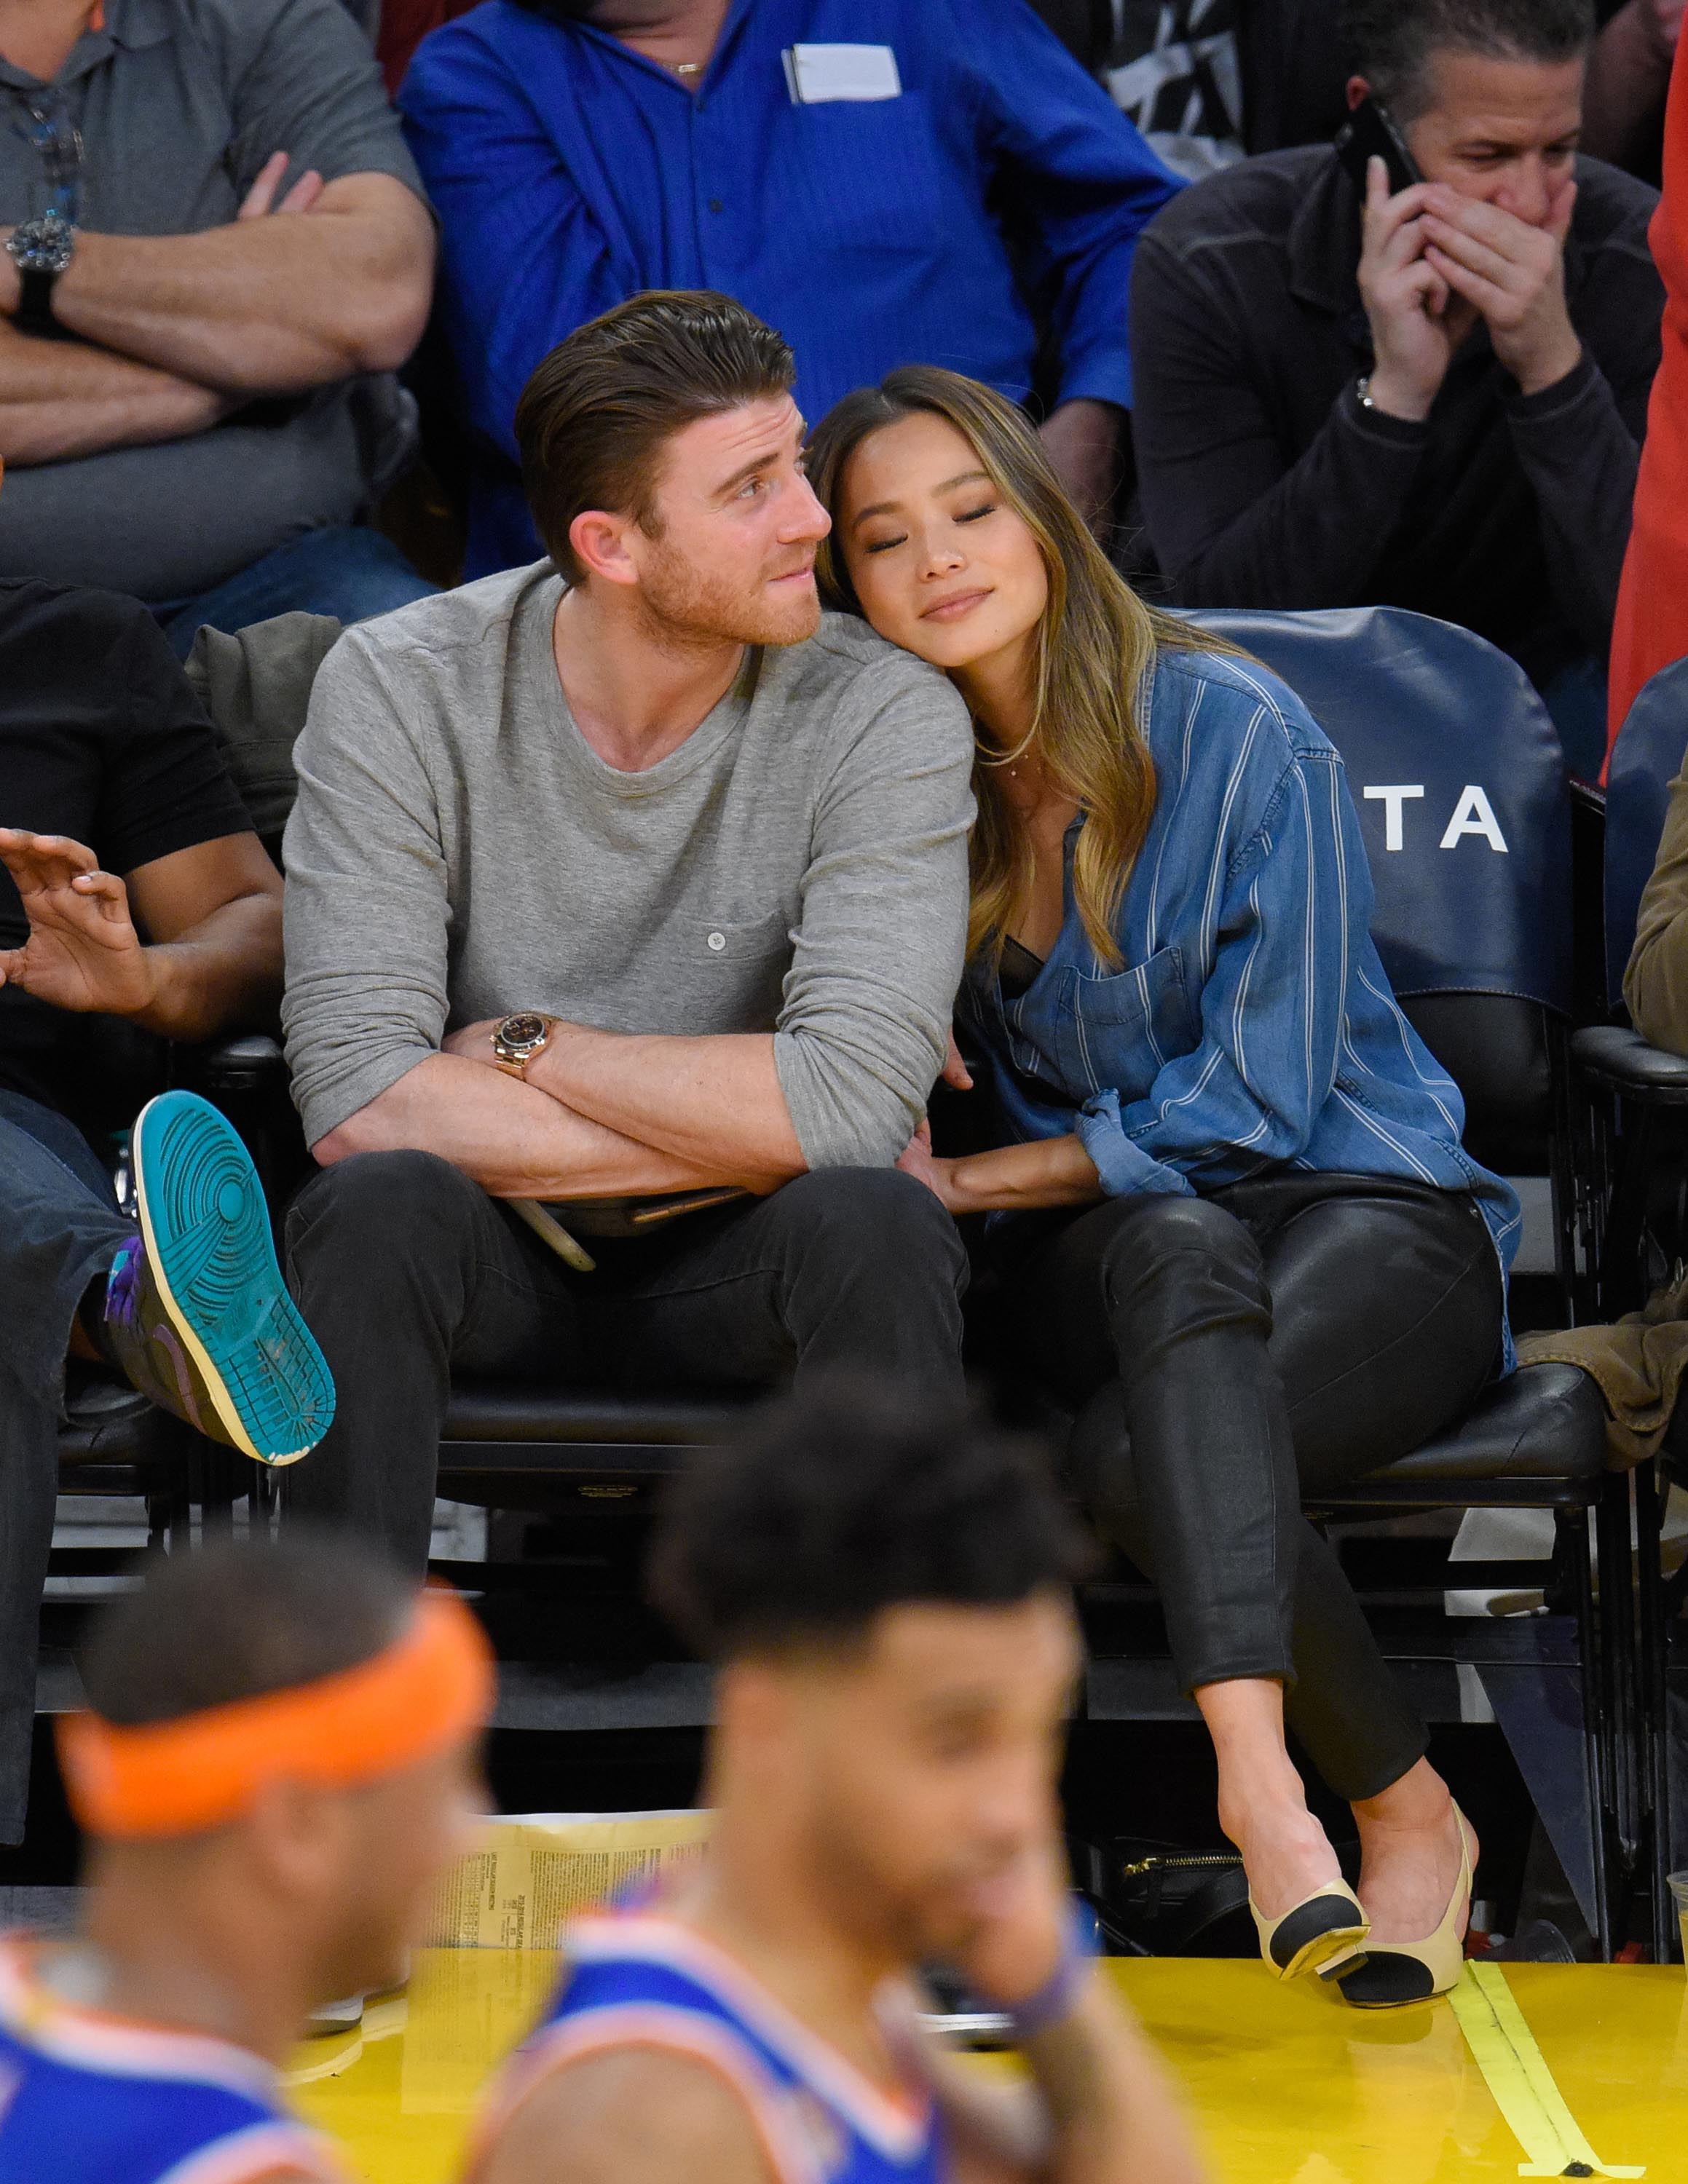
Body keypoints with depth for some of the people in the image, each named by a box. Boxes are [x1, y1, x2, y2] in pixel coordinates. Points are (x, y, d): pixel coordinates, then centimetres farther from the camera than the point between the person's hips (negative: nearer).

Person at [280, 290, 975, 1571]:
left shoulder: (885, 716, -12)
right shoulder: (400, 692, -11)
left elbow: (852, 1103, -23)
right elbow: (357, 1096, -20)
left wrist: (519, 1048, -14)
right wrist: (737, 1135, -19)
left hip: (733, 1279, 0)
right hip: (493, 1268, 0)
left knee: (873, 1222, -32)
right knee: (382, 1203, -32)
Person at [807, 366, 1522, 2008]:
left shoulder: (1233, 733, -10)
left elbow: (1261, 1101, -11)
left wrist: (975, 1180, -11)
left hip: (1366, 1210, -3)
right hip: (1102, 1243, 3)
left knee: (1142, 1450, -36)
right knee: (1180, 1249, -36)